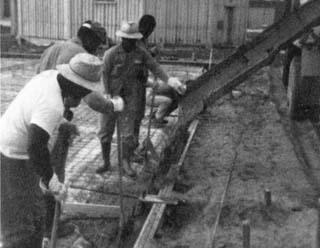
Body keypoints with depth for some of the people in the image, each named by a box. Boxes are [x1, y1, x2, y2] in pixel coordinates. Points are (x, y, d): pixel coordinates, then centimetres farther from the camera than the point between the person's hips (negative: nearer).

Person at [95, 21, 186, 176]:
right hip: (111, 96, -1)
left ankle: (126, 163, 18)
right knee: (105, 131, 5)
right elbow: (105, 75, -9)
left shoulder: (141, 53, -5)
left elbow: (155, 68, -6)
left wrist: (169, 81, -21)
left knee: (129, 133, 0)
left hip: (131, 97, 1)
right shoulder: (111, 54, -13)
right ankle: (106, 163, 22)